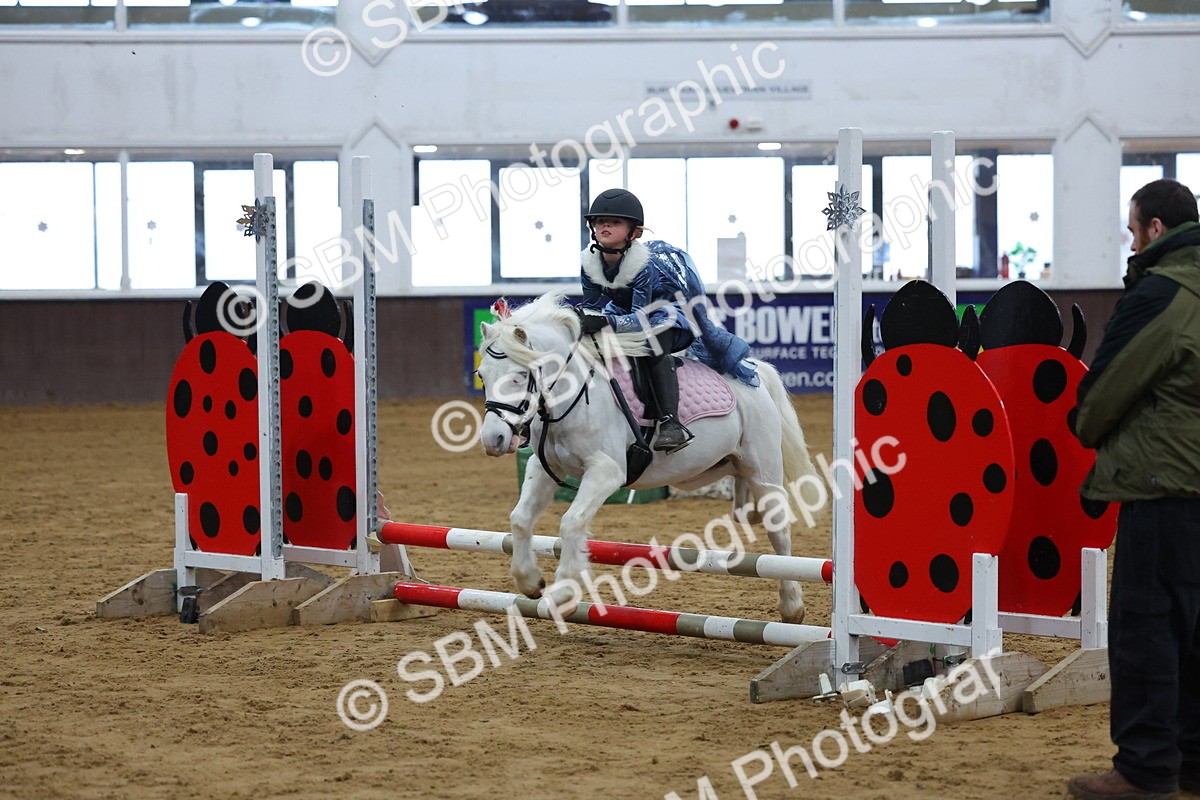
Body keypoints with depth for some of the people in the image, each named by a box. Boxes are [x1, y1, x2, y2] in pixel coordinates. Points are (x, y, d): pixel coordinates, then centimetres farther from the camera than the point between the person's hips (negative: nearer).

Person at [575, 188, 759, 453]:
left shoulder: (643, 263, -32)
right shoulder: (590, 263, -15)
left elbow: (641, 319, -37)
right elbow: (592, 308, -6)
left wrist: (608, 321, -54)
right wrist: (582, 321, -28)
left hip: (673, 306, -9)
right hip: (626, 310, 9)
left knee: (653, 341, -33)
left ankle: (671, 423, -44)